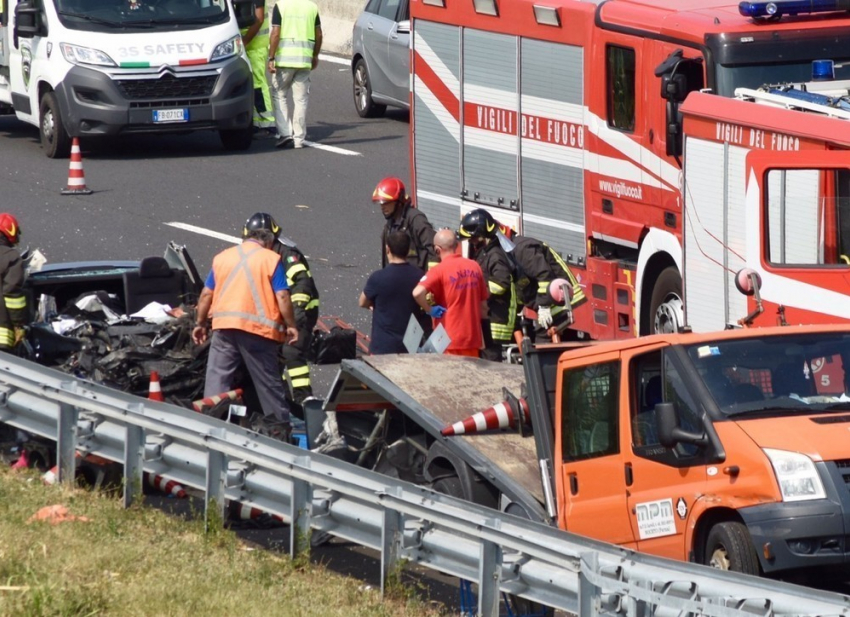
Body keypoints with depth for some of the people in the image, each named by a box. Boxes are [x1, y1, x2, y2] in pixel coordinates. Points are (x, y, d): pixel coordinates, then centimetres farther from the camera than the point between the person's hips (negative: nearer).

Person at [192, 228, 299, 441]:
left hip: (224, 326, 2)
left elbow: (206, 294, 15)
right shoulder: (271, 259, 5)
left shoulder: (221, 257, 16)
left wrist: (200, 323, 23)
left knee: (217, 377, 3)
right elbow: (282, 296, -3)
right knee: (268, 379, 7)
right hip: (258, 327, -2)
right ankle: (279, 425, 12)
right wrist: (291, 326, 3)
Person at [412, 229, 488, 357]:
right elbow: (483, 306, 11)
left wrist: (430, 310, -12)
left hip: (449, 341, -5)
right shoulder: (474, 267, 5)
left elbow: (418, 292, -27)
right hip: (473, 338, 5)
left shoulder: (439, 270, -12)